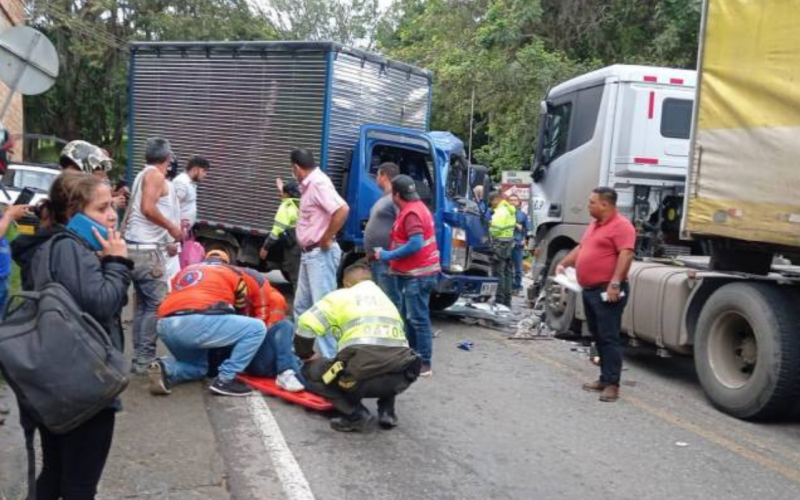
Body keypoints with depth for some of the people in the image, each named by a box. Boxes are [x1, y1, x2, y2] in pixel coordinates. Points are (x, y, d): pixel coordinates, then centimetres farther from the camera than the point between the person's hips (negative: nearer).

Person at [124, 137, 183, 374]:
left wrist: (165, 243, 23)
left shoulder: (143, 175, 21)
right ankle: (145, 359, -8)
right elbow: (148, 208, -21)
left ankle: (139, 358, 15)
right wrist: (172, 228, -9)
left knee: (143, 304, 12)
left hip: (136, 247, 10)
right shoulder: (155, 174, -7)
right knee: (157, 305, -8)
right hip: (148, 250, -10)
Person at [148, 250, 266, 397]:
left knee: (198, 366, 33)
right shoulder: (232, 272, 22)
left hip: (166, 325, 7)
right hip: (197, 322, -7)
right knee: (257, 328, 8)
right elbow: (240, 311, 30)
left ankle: (165, 369, 3)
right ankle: (225, 380, 3)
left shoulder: (185, 271, 35)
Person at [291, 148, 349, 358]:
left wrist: (326, 240, -22)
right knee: (301, 305, 16)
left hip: (320, 254, -11)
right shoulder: (309, 185, 13)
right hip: (309, 254, 11)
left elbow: (342, 210, -29)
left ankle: (329, 358, -6)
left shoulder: (318, 183, -16)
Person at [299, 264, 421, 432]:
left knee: (311, 370, 22)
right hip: (400, 377, 5)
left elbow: (306, 325, 7)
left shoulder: (341, 296, 15)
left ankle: (355, 414, 4)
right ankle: (387, 411, 17)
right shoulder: (386, 299, 30)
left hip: (361, 375, -5)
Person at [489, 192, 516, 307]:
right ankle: (507, 301, 19)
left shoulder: (500, 211, -16)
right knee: (507, 272, 13)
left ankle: (499, 300, -4)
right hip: (509, 242, 10)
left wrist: (488, 229, -4)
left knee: (498, 272, -5)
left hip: (500, 243, -10)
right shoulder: (510, 210, 15)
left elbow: (496, 229, -23)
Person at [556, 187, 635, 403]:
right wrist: (563, 264, 18)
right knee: (598, 336, 13)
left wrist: (615, 283, -28)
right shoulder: (594, 225, 18)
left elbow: (626, 255, -21)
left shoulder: (621, 226, -13)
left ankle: (612, 384, -6)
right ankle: (604, 378, 20)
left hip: (607, 291, -10)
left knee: (609, 338, -8)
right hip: (590, 289, 10)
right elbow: (581, 248, 28)